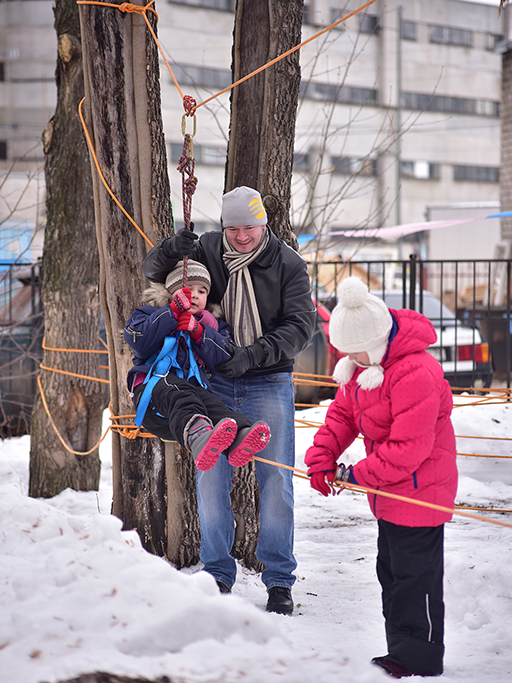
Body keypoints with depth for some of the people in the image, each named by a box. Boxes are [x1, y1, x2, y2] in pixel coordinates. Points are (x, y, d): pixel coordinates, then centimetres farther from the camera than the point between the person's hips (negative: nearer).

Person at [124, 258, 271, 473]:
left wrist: (198, 332, -4)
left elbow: (222, 358, 11)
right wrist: (173, 311, -5)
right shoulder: (150, 314, 22)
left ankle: (238, 439, -70)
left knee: (214, 405, -35)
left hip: (194, 386, 3)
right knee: (178, 395, -41)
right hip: (154, 384, -3)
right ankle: (196, 436, -76)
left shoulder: (212, 325, 31)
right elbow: (139, 342, -3)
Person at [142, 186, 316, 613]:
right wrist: (171, 250, -16)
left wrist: (257, 352, -25)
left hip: (269, 382, -2)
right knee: (210, 477, 2)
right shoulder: (207, 251, 0)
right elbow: (153, 271, 7)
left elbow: (300, 325, -11)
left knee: (276, 479, -2)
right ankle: (217, 574, 15)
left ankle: (279, 579, 9)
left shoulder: (287, 264, -5)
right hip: (215, 381, 2)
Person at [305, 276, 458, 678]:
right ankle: (401, 652, 30)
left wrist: (359, 475, -21)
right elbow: (342, 414, 10)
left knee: (414, 576, -2)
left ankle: (420, 661, 10)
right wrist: (321, 459, -5)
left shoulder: (416, 374, -28)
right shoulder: (362, 366, 3)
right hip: (390, 492, 10)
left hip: (421, 490, -10)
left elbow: (409, 448, -28)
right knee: (391, 571, 18)